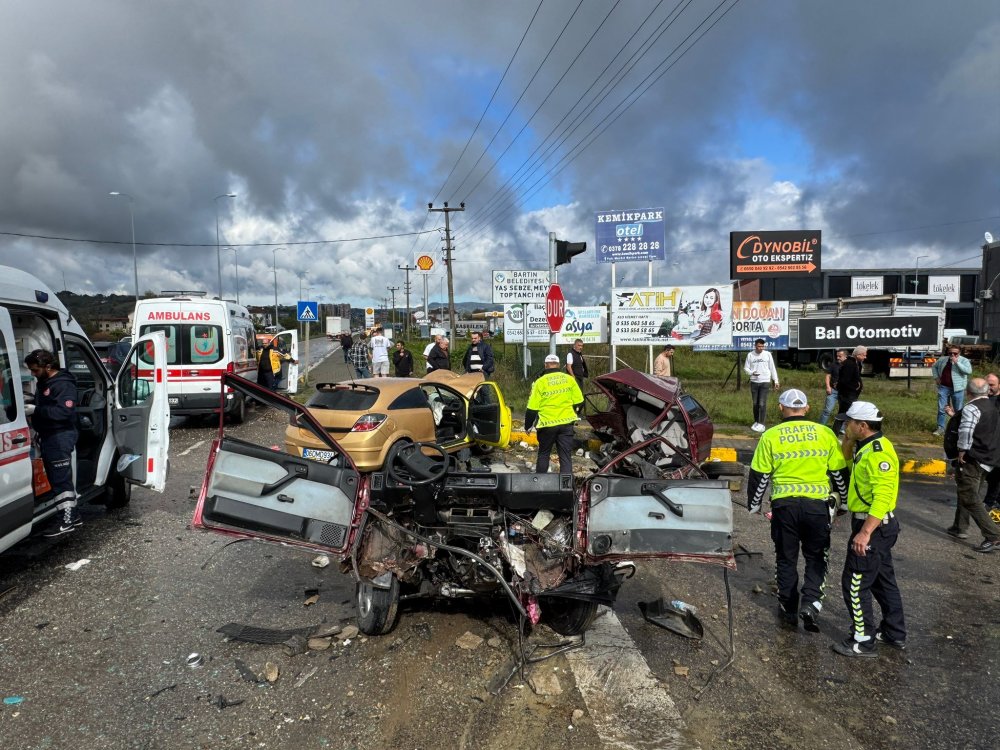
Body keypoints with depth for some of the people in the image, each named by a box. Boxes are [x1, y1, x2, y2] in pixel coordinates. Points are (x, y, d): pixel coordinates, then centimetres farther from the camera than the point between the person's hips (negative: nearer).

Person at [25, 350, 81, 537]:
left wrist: (36, 410, -24)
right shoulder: (43, 383, 17)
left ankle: (66, 521, -1)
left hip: (60, 437, -10)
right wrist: (28, 407, 12)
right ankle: (73, 515, 23)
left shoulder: (64, 384, -15)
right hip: (48, 436, 10)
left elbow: (65, 411, -26)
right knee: (57, 478, 14)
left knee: (61, 479, -7)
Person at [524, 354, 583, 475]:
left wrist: (528, 425, 6)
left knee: (543, 454, 18)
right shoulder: (569, 379, 0)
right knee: (566, 456, 5)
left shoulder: (540, 382, -7)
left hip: (547, 424, -1)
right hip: (566, 423, 1)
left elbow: (532, 408, -7)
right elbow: (578, 401, 5)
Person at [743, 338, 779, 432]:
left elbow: (772, 368, 5)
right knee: (755, 403, 9)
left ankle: (761, 424, -4)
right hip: (754, 382, 2)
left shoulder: (767, 354, 0)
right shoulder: (750, 355, 1)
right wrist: (752, 373, -15)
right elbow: (746, 368, 5)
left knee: (762, 404, -8)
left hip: (765, 382, -2)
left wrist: (776, 381, 3)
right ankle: (756, 422, 22)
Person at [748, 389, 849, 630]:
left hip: (784, 505, 0)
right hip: (817, 504, 1)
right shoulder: (825, 433, 2)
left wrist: (754, 505, 15)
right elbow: (840, 472, 8)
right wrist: (845, 501, 23)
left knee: (786, 559, 15)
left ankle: (789, 610, 24)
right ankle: (811, 602, 0)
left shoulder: (770, 436, 0)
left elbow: (759, 475, 2)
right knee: (816, 557, 17)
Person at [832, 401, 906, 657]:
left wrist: (865, 533, -33)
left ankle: (864, 641, 8)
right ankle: (895, 634, 34)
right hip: (879, 525, 10)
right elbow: (846, 459, 23)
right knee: (882, 579, 21)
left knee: (855, 583, -2)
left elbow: (883, 497, -29)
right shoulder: (867, 446, 7)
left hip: (874, 525, -10)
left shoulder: (878, 453, -22)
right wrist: (848, 440, 5)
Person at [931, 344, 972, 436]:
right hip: (943, 387, 3)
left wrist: (957, 362, -23)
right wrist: (936, 377, 10)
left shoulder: (964, 360, -4)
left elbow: (969, 371, -20)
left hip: (957, 389, -3)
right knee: (941, 409, 3)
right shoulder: (942, 359, 8)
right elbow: (934, 366, 24)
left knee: (958, 411, 7)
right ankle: (940, 428, 9)